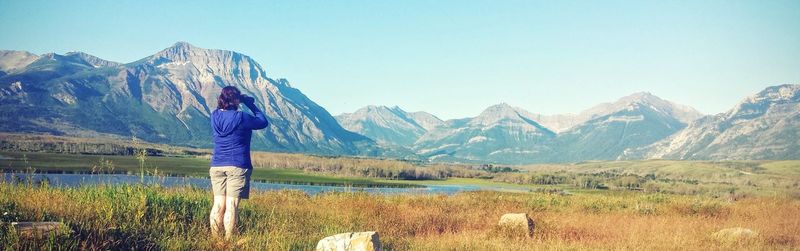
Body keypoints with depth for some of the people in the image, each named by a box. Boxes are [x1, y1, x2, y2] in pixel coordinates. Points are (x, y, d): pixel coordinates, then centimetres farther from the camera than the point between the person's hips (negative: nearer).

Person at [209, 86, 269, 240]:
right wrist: (251, 105, 9)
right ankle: (228, 240, -2)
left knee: (219, 203, 7)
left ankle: (214, 238, 9)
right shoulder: (241, 117, -12)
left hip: (217, 166, 5)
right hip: (237, 166, -5)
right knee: (231, 205, -4)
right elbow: (263, 122, 2)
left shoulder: (215, 116, 4)